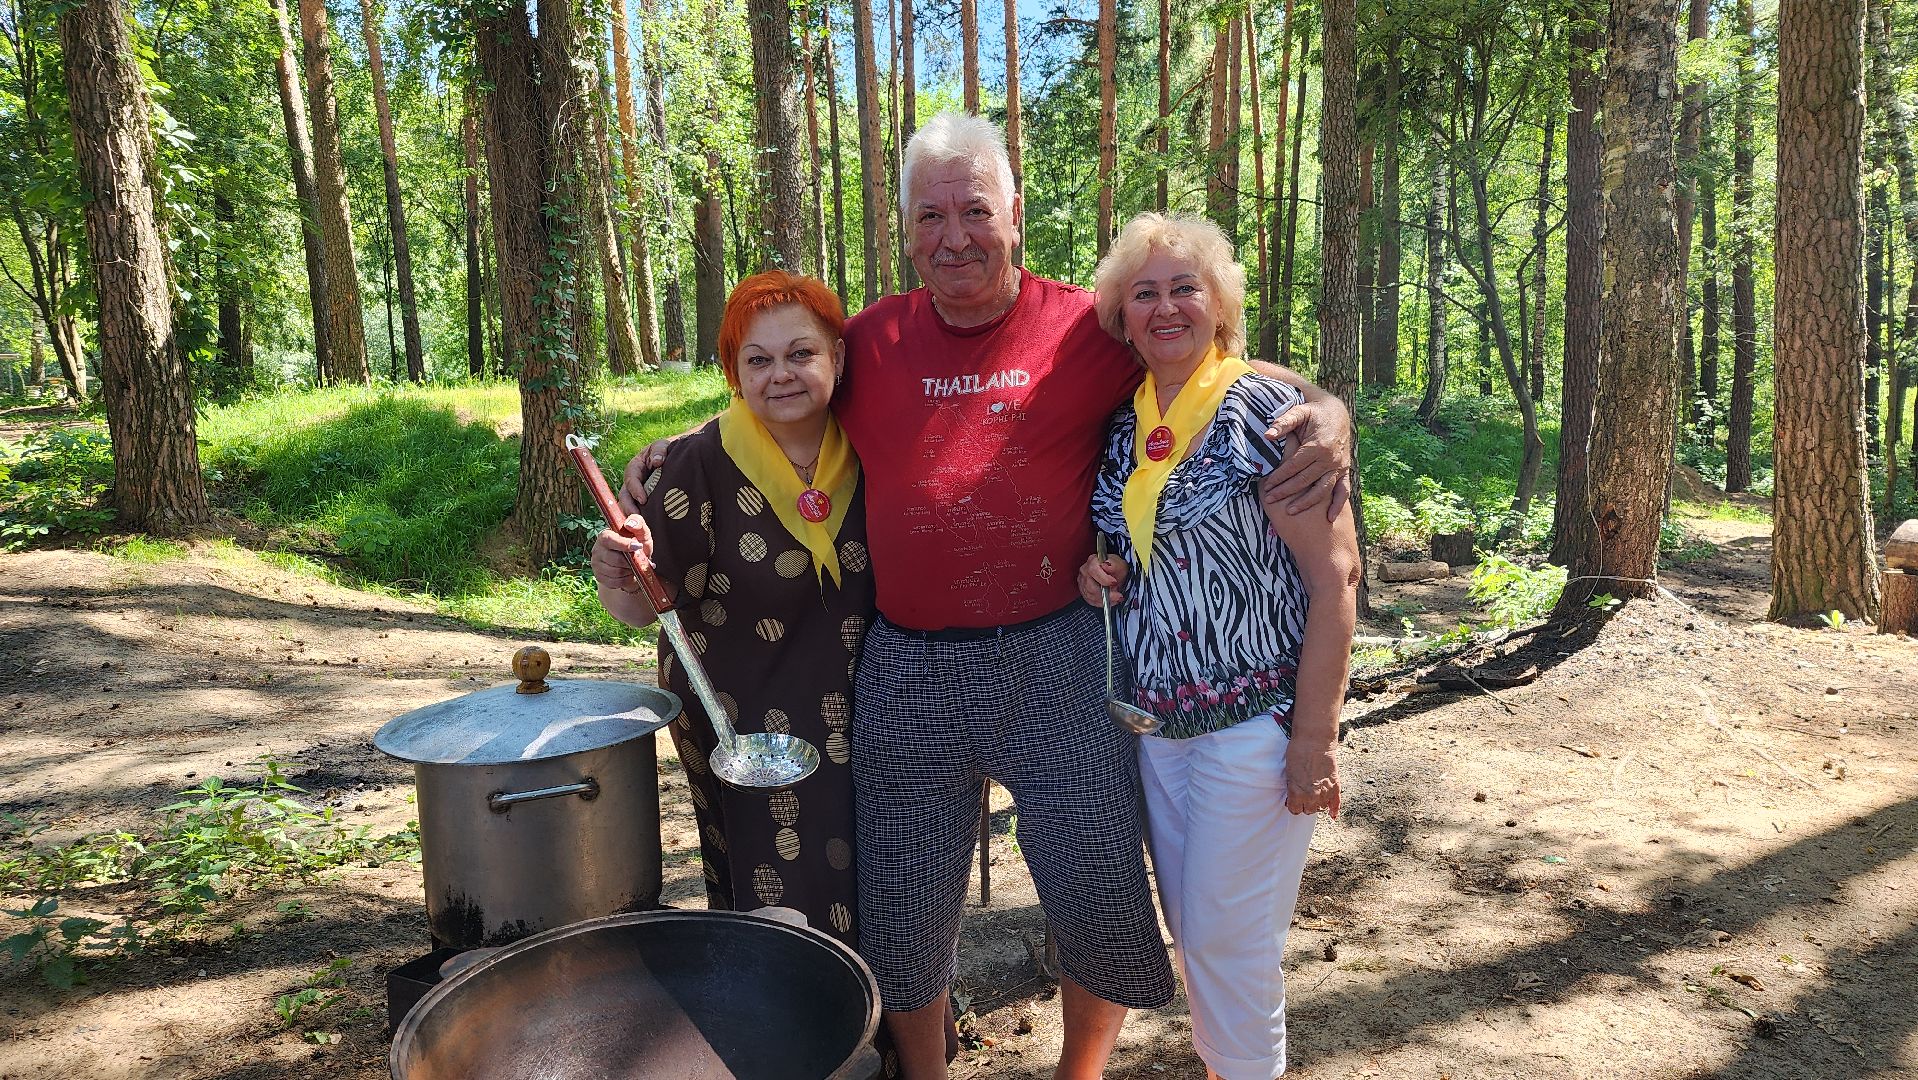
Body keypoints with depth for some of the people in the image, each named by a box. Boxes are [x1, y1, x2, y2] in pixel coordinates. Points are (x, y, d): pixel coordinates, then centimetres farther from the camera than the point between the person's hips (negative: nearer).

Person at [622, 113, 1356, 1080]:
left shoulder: (1088, 330, -3)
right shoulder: (870, 340, 4)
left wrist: (1324, 411, -14)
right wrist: (679, 447, 8)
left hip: (1056, 660, -2)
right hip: (906, 671, 2)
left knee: (1101, 899, 7)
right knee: (903, 915, 14)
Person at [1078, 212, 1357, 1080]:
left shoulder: (1268, 411, -12)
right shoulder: (1120, 426, 6)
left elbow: (1334, 576, -15)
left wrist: (1314, 736, -18)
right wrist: (1096, 573, -4)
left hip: (1255, 716, -6)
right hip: (1154, 715, 6)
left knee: (1227, 935, 5)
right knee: (1188, 924, 17)